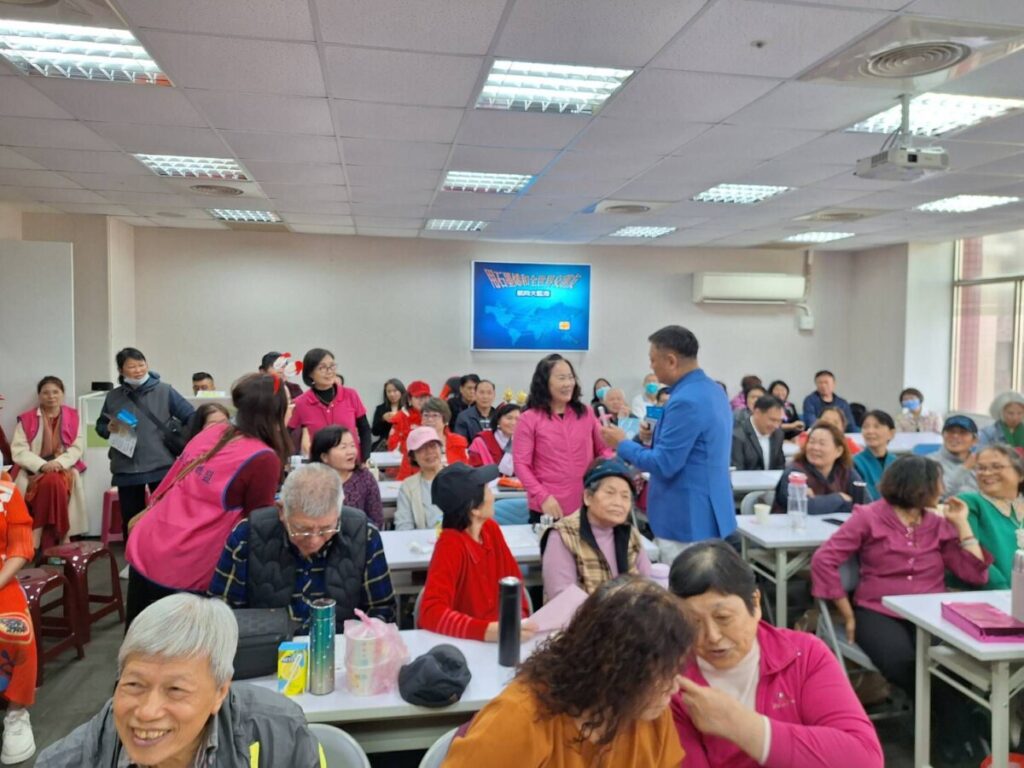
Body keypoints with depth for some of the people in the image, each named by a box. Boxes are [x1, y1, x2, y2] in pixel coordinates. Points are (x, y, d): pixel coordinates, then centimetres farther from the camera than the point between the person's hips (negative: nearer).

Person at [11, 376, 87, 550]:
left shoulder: (73, 416, 9)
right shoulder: (27, 419, 5)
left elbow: (77, 447, 2)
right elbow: (18, 451, -3)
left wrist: (59, 463, -16)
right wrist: (42, 465, -17)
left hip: (65, 469, 1)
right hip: (35, 471, 0)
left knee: (55, 482, -33)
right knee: (50, 482, -33)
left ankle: (38, 534, -24)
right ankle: (60, 538, -27)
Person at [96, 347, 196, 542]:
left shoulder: (164, 391, -2)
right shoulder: (113, 396, 7)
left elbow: (191, 417, -3)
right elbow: (100, 426, 18)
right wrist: (109, 428, -4)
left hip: (161, 466, -3)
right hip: (126, 469, 3)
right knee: (130, 519, 12)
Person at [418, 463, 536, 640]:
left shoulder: (491, 529, -1)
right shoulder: (450, 544, -19)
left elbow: (513, 578, 10)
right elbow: (431, 612, -28)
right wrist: (488, 630, -38)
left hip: (499, 635, 5)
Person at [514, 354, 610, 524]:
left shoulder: (586, 413, 9)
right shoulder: (529, 419, -2)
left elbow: (603, 449, 14)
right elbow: (521, 464, -5)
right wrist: (543, 497, -16)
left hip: (586, 507, 3)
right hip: (548, 508, -3)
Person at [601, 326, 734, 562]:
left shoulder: (685, 401, -23)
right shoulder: (714, 390, 9)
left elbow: (664, 465, -21)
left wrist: (622, 444, -8)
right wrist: (657, 438, 9)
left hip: (688, 521, -10)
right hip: (709, 516, 10)